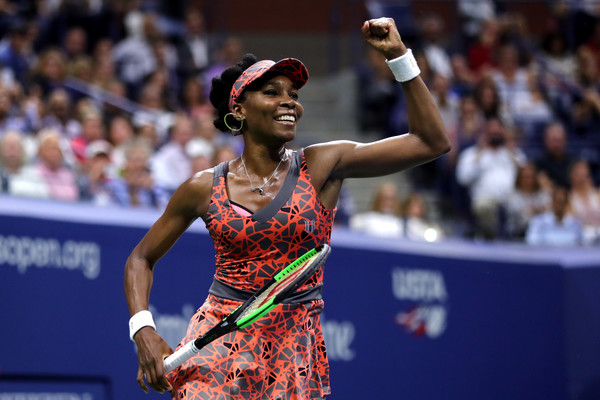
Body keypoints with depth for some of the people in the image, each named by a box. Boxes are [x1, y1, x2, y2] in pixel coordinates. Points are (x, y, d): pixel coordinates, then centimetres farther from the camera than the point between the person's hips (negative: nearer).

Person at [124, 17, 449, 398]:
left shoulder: (323, 166, 0)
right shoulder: (204, 188, 3)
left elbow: (432, 142, -5)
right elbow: (142, 258, 14)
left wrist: (399, 55, -8)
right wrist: (143, 331, -2)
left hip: (295, 353, 0)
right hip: (219, 344, 0)